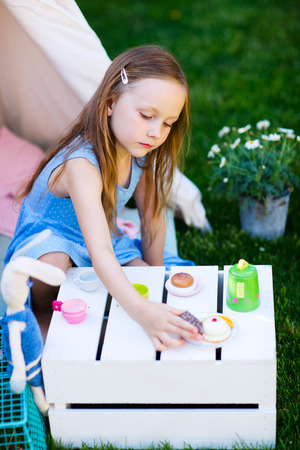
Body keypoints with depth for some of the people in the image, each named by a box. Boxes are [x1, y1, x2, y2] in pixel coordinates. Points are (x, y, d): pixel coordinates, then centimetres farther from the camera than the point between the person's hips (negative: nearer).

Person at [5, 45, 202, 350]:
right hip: (46, 236, -6)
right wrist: (142, 311, -62)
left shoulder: (140, 154, -14)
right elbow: (100, 253, -50)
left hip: (104, 236, 6)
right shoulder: (81, 165, -39)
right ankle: (43, 320, -9)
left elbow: (152, 217, 0)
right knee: (52, 262, -38)